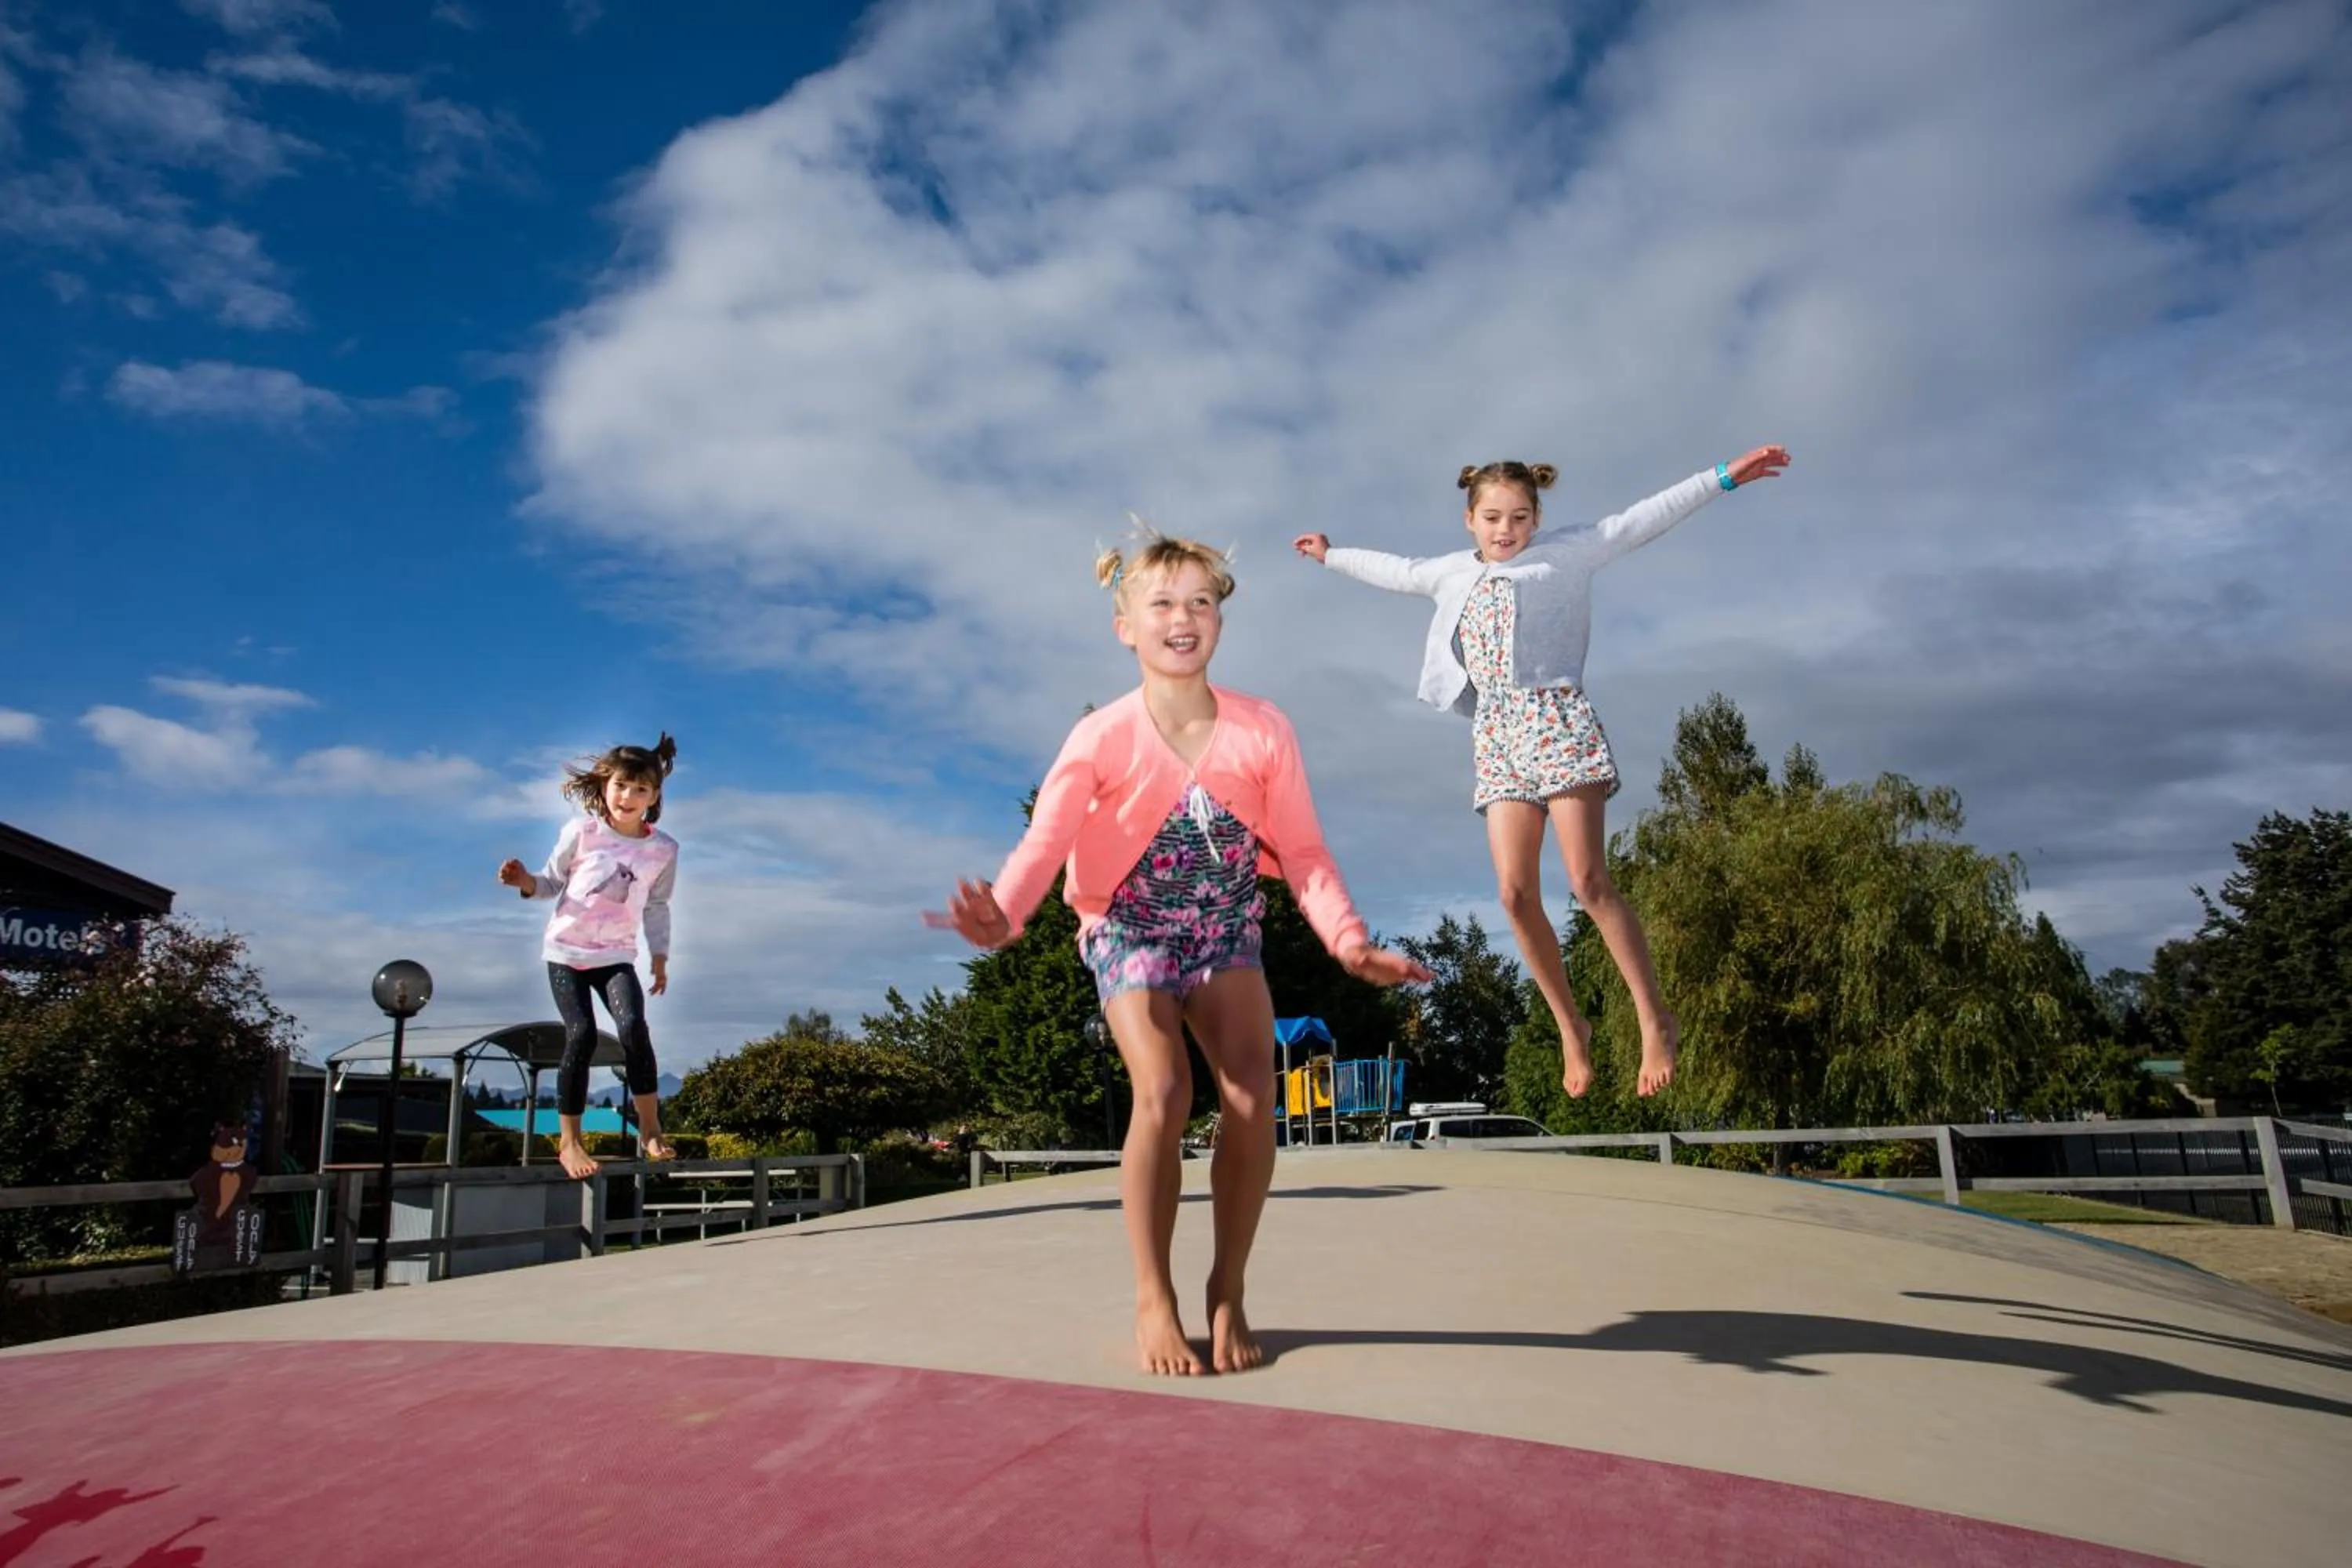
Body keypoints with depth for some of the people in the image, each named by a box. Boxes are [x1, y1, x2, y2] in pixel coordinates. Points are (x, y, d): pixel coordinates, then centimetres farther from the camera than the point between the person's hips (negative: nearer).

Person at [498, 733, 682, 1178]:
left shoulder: (663, 849, -1)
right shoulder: (582, 831, -6)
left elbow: (657, 908, 10)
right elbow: (553, 882, 3)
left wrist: (660, 958, 11)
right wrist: (525, 882, -18)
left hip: (617, 955, 1)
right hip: (566, 950, -1)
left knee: (633, 1026, -21)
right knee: (582, 1035, -14)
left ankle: (651, 1131, -12)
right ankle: (569, 1140, -1)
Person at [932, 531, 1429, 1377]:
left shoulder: (1264, 730, -12)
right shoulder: (1101, 737, -18)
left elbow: (1303, 852, -9)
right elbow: (1045, 843, -26)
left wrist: (1348, 940, -23)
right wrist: (1002, 915, -46)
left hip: (1226, 931, 2)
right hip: (1130, 930, -2)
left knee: (1252, 1095, -15)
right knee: (1163, 1094, -22)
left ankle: (1228, 1291, 4)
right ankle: (1153, 1298, -4)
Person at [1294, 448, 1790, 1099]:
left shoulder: (1565, 554, 10)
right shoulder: (1454, 574, 23)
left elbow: (1641, 520, 4)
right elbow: (1397, 570, 40)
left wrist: (1722, 477, -4)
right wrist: (1332, 555, 51)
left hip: (1556, 721, -5)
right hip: (1495, 735, 5)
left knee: (1589, 882, -14)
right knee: (1515, 894, -6)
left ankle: (1656, 1021, -5)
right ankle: (1570, 1028, 6)